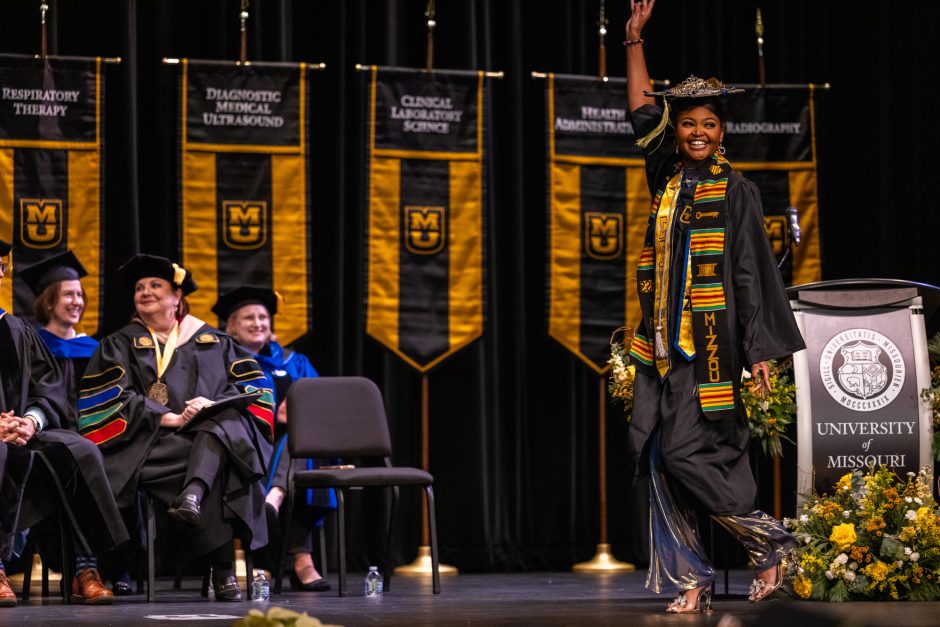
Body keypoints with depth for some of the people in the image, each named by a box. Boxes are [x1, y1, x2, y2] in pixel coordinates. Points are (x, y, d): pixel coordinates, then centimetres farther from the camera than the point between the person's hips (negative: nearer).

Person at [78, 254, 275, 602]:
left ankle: (192, 496, -64)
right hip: (149, 441, -2)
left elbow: (253, 385, 13)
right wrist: (165, 417, -15)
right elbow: (106, 397, 0)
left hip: (211, 430, 2)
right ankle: (223, 570, -45)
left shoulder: (212, 342, 23)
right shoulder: (119, 345, 18)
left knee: (224, 430, -38)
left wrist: (214, 403, -10)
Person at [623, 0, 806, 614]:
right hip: (664, 343, 6)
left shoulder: (736, 192, -1)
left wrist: (760, 349, -7)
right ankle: (692, 579, 5)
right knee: (662, 460, 1)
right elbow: (643, 114, 21)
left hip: (710, 341, -5)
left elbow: (751, 273, -2)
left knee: (685, 453, -13)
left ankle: (769, 540, 3)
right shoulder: (667, 180, 12)